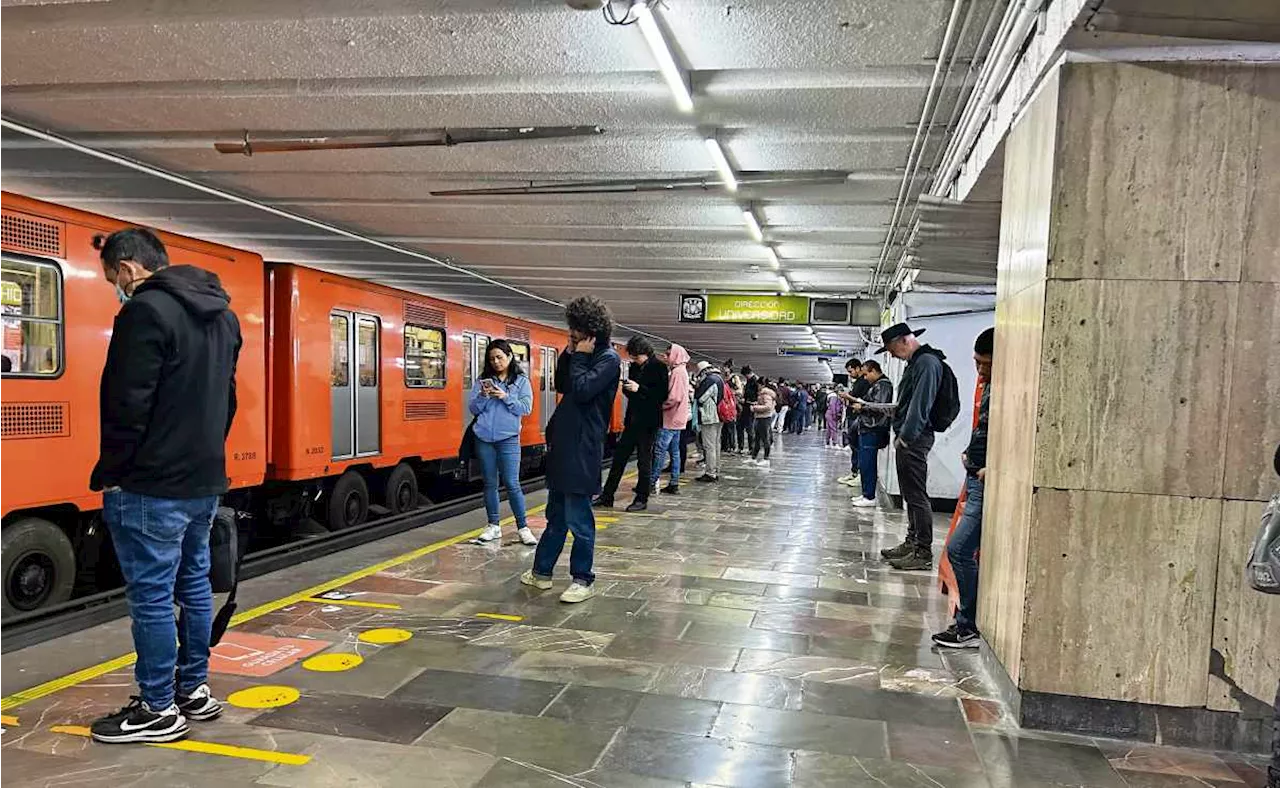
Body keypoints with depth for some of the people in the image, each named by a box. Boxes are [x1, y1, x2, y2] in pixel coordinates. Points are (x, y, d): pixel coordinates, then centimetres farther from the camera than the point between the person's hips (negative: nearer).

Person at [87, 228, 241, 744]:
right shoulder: (222, 315, 12)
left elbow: (129, 405, -19)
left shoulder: (145, 311, -16)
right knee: (193, 585, 17)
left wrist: (108, 475, -8)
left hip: (152, 486, -9)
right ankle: (194, 691, 27)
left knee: (151, 596, 1)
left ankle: (159, 711, 11)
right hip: (205, 480, 9)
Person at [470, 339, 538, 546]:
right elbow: (474, 409, 4)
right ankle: (493, 526, 17)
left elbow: (526, 408, -5)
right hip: (484, 438, 3)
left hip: (508, 438, -3)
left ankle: (523, 528, 1)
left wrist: (506, 397, -16)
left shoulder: (521, 381, 2)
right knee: (490, 483, 9)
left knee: (512, 484, -5)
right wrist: (483, 395, -14)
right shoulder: (483, 380, 8)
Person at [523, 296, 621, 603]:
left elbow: (582, 390, -22)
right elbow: (561, 386, 16)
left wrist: (579, 356, -10)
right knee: (556, 514, 17)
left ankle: (583, 581, 9)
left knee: (578, 517, -2)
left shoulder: (608, 358, -11)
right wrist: (569, 354, 6)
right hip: (563, 443, 9)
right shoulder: (581, 354, 15)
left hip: (583, 447, -9)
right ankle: (541, 572, 28)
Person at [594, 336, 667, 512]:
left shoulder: (658, 367, -9)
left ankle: (642, 499, 12)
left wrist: (639, 389, -20)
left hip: (648, 422, -7)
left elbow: (662, 394, -16)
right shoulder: (634, 367, 11)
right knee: (619, 457, 8)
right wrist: (627, 388, -4)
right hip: (632, 420, 7)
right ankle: (606, 496, 13)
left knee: (644, 460, 1)